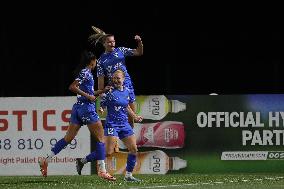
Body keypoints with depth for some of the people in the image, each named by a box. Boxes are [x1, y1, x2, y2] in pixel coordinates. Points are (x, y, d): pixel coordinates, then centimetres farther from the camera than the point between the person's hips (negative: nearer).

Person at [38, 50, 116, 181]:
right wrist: (88, 96, -19)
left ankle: (46, 161, 8)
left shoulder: (85, 72, 17)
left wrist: (102, 91, 19)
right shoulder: (86, 73, -10)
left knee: (68, 138, 11)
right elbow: (72, 87, -20)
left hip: (78, 108, 9)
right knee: (101, 138, -4)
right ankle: (102, 171, -8)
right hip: (87, 108, -9)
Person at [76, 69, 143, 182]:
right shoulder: (110, 92, -9)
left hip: (124, 125, 7)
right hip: (112, 124, -7)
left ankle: (128, 175, 12)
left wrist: (135, 117, 21)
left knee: (133, 149, 1)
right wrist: (100, 110, -30)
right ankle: (82, 161, -3)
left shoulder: (127, 91, 9)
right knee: (108, 152, -15)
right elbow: (102, 106, -8)